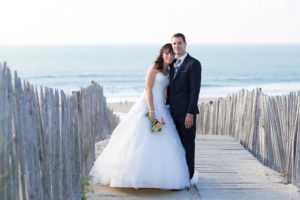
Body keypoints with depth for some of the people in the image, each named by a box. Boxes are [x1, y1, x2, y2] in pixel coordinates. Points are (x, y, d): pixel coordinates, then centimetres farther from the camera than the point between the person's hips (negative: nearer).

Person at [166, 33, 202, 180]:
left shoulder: (193, 64, -7)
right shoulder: (173, 64, 16)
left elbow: (195, 89, -14)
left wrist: (190, 113, -19)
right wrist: (167, 107, 13)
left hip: (186, 112, -7)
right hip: (174, 111, 7)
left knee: (188, 144, 1)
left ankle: (188, 176, 9)